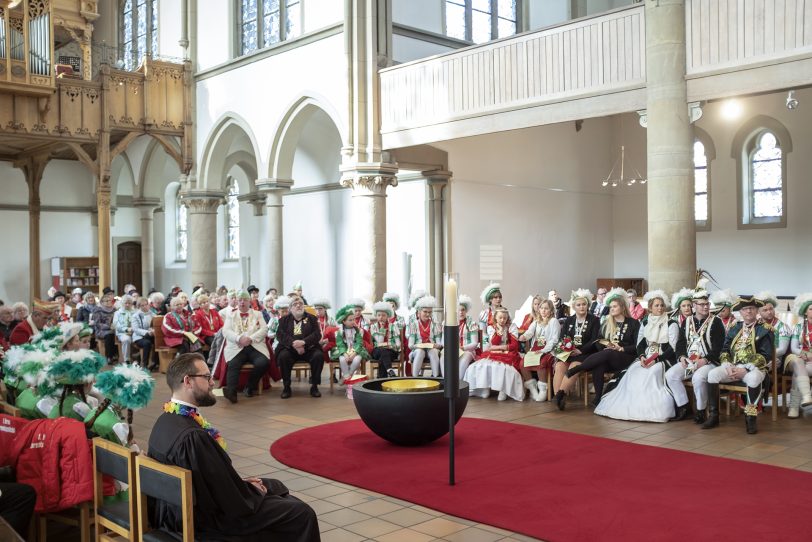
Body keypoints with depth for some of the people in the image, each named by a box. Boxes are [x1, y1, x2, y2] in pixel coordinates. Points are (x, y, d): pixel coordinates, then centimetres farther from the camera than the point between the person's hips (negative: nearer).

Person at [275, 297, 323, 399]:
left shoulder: (312, 318, 14)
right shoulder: (284, 319, 15)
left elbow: (317, 334, 1)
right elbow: (280, 334, 0)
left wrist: (303, 342, -18)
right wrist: (293, 343, -18)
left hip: (309, 348, 0)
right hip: (289, 348, 0)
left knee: (319, 355, -29)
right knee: (283, 356, -32)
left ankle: (314, 386, -14)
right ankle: (286, 387, -17)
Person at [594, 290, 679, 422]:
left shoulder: (671, 324, 0)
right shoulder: (645, 322, 14)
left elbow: (672, 348, -8)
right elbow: (640, 343, 11)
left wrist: (656, 359, -21)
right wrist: (642, 357, -11)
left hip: (664, 358, -4)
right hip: (646, 358, 4)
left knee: (652, 372, -35)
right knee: (632, 371, -24)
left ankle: (649, 409, -33)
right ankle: (630, 407, -23)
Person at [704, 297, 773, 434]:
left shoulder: (764, 330, 3)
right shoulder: (734, 328, 16)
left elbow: (766, 355, -7)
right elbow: (724, 350, 12)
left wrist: (745, 369, -16)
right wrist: (728, 366, -9)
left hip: (753, 368, -4)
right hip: (732, 366, 4)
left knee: (753, 379, -39)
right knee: (713, 374, -25)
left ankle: (750, 418, -23)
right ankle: (713, 415, -17)